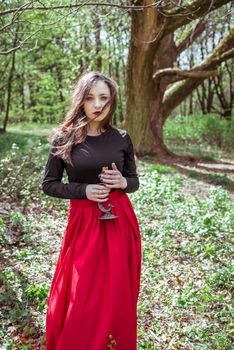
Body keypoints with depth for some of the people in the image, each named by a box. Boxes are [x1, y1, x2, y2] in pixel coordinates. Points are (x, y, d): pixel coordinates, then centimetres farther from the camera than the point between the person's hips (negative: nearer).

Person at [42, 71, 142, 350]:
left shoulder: (121, 138, 2)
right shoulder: (64, 139, -5)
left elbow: (134, 181, 11)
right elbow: (48, 184, 0)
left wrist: (122, 182, -12)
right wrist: (84, 190, -14)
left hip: (120, 221, 2)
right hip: (83, 222, -2)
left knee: (118, 295, 11)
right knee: (81, 300, 4)